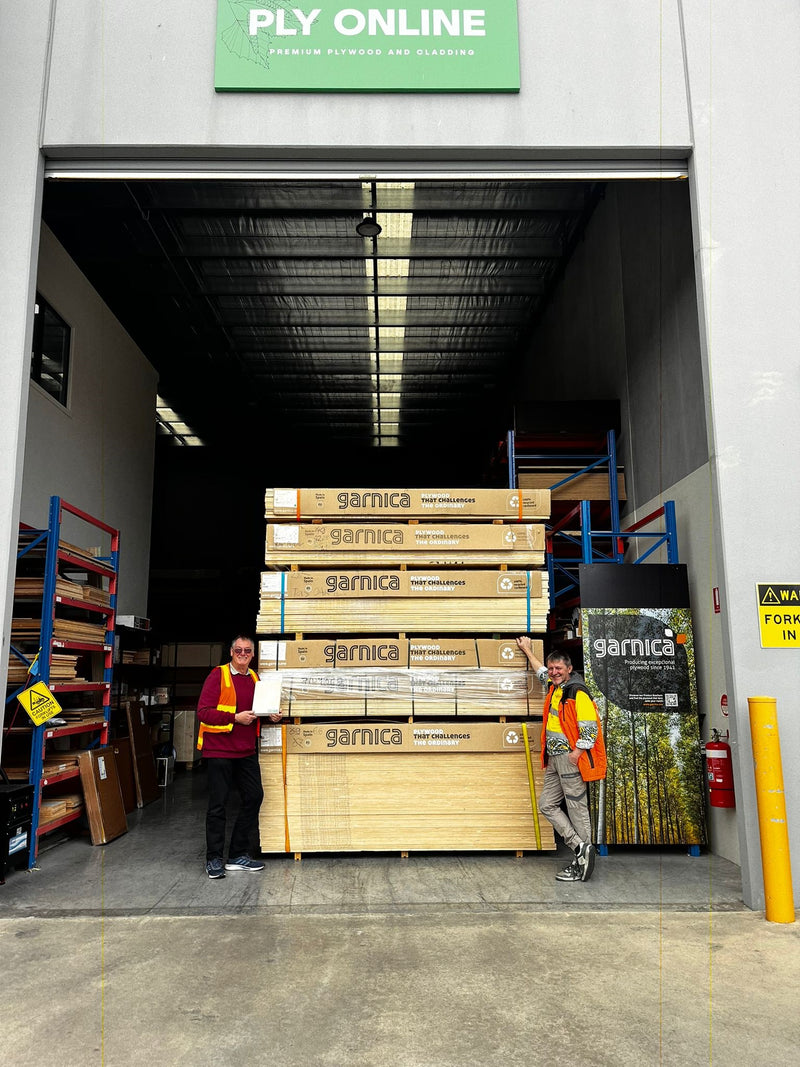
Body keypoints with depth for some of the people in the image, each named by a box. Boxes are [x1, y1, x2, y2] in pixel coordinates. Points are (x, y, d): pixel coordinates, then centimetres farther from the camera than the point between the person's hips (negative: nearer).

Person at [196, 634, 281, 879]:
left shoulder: (254, 678, 12)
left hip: (246, 750, 7)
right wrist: (236, 718, -19)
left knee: (254, 796, 7)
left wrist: (270, 715, 3)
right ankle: (214, 859, 13)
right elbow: (203, 711, -15)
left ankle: (238, 855, 20)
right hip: (219, 749, -7)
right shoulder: (218, 676, -8)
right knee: (218, 803, 0)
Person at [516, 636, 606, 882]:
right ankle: (580, 847, 9)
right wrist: (527, 650, 44)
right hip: (554, 760, 9)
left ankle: (580, 865, 2)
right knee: (547, 805, 8)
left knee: (577, 809, -3)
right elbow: (541, 672, 36)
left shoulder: (578, 693, -13)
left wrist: (575, 754, -19)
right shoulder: (554, 687, 13)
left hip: (571, 759, -9)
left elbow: (590, 730, -17)